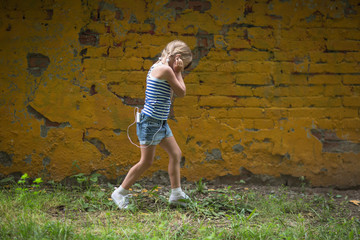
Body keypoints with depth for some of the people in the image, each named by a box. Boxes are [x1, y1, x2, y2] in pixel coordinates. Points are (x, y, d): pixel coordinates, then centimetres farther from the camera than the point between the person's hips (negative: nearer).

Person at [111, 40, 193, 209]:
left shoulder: (157, 68, 13)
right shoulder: (165, 70, -17)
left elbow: (174, 92, 17)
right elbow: (181, 92, -10)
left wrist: (177, 72, 7)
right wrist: (177, 72, 0)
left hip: (161, 122, 10)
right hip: (151, 121, -10)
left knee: (176, 154, 12)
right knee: (146, 162, -2)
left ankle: (176, 194, 19)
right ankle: (120, 193, 10)